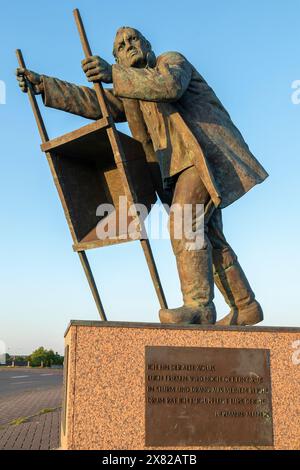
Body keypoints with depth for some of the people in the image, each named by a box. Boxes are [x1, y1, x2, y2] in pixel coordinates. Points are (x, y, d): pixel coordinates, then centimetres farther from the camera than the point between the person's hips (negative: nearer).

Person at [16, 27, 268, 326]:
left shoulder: (172, 60, 3)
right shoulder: (131, 93, 24)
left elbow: (169, 85, -22)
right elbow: (92, 102, 12)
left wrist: (114, 74, -34)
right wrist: (42, 85, 5)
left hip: (206, 154, -9)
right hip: (182, 167, 9)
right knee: (208, 238, 7)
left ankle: (198, 306, -29)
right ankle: (246, 307, 13)